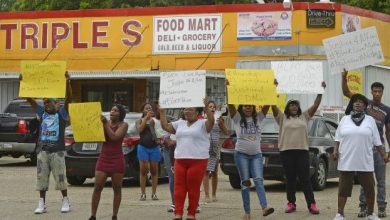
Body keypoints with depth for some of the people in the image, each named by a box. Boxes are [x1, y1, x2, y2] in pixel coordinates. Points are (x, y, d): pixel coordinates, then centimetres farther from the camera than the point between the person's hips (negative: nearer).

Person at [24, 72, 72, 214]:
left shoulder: (62, 113, 1)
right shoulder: (42, 113, 11)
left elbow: (68, 98, -12)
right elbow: (30, 99, 8)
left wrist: (67, 83, -25)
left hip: (58, 152, -4)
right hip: (43, 151, 4)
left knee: (60, 178, 1)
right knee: (41, 178, 4)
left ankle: (65, 201, 14)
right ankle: (42, 204, 10)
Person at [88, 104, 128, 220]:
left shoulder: (123, 125, -2)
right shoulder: (104, 123, 7)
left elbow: (114, 137, -17)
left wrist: (105, 124, -14)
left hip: (117, 159, -2)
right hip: (103, 158, 2)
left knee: (117, 189, 4)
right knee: (97, 188, -3)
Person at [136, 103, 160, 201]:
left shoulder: (154, 120, 8)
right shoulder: (140, 121, 7)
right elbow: (140, 129, -11)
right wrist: (146, 117, -14)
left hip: (154, 148, 1)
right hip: (143, 147, -1)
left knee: (154, 171, 3)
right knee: (143, 170, -3)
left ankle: (154, 193, 9)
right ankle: (143, 194, 1)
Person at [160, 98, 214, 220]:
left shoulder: (202, 124, 0)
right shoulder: (180, 124, 17)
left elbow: (211, 121, -19)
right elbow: (165, 126, 16)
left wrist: (206, 108, -30)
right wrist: (162, 112, 8)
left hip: (198, 161, -5)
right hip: (179, 160, 5)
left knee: (193, 189, -1)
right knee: (179, 188, 1)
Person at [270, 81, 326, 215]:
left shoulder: (304, 117, 13)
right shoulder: (282, 118, 8)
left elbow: (315, 105, 8)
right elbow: (274, 105, -2)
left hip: (302, 150, 0)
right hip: (286, 151, 0)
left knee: (305, 179, -2)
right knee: (290, 179, 5)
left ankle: (311, 204, -6)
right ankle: (291, 203, 12)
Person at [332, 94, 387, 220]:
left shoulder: (370, 120, 6)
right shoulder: (345, 120, 8)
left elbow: (376, 141, 7)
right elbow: (338, 138, 10)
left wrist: (383, 154, 4)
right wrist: (336, 150, -2)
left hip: (365, 162, 0)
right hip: (346, 161, 0)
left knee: (369, 188, 4)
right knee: (343, 188, 2)